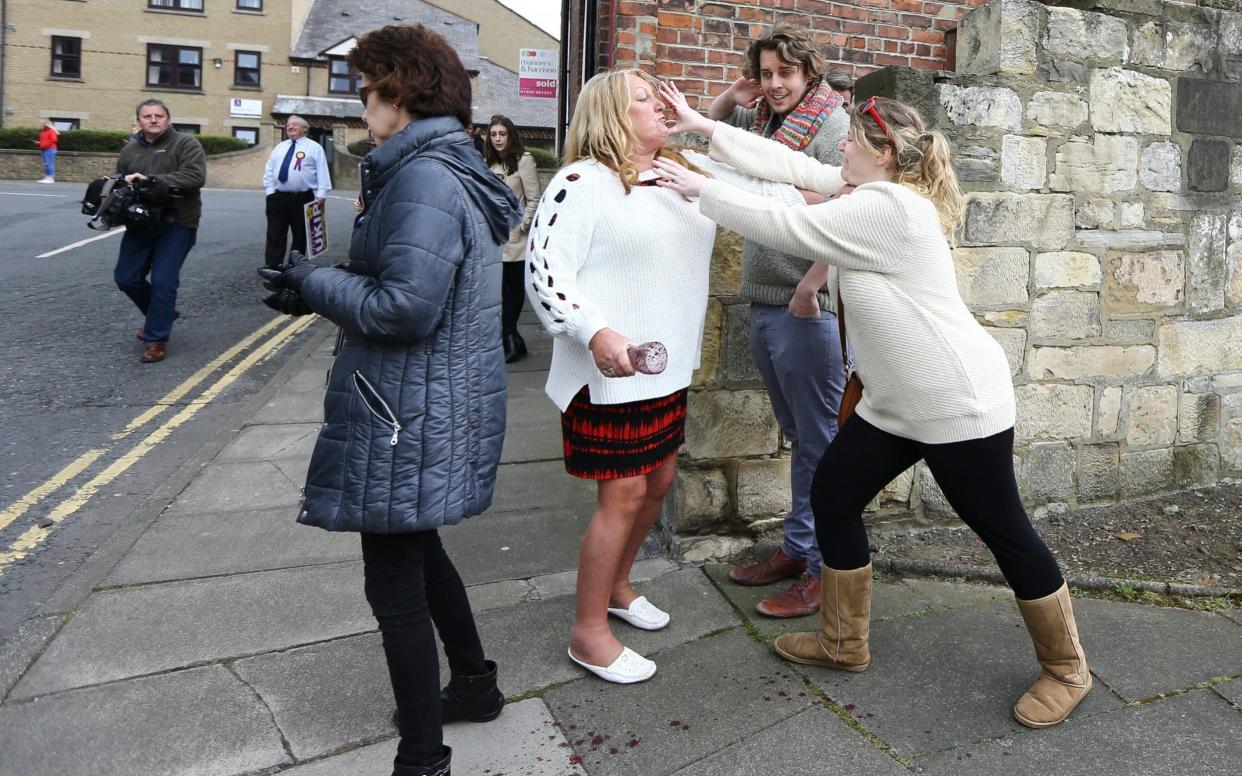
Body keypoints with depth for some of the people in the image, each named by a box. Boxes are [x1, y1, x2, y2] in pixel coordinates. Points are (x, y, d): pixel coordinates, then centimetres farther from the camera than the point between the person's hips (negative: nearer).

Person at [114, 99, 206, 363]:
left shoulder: (186, 143, -6)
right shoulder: (130, 149, 12)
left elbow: (195, 177, -21)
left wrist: (151, 180, -26)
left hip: (177, 224, -6)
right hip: (140, 223, 6)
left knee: (163, 281, -8)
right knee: (126, 278, 10)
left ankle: (156, 339, 5)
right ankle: (161, 313, 34)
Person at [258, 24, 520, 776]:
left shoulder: (424, 178, -20)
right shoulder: (453, 167, 12)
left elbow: (405, 308, -26)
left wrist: (315, 282, -11)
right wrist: (327, 281, 6)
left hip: (412, 412, -10)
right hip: (438, 403, 10)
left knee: (394, 579, 3)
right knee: (416, 550, 25)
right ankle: (475, 682, 43)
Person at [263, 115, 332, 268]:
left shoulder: (314, 148, 3)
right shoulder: (279, 147, 17)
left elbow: (322, 172, -4)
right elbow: (269, 170, 16)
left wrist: (321, 194, -14)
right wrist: (270, 191, 4)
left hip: (303, 199, -3)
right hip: (278, 198, 3)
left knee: (301, 236, 5)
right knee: (275, 236, -1)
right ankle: (272, 268, 1)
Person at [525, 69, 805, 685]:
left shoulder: (688, 172, 11)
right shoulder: (582, 183, -12)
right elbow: (543, 271, -17)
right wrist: (595, 332, -30)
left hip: (668, 367, 8)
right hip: (608, 372, -8)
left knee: (658, 482, 17)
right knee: (623, 495, -4)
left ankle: (617, 586, 40)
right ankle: (588, 633, 13)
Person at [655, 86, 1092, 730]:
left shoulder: (886, 207, -22)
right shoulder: (874, 193, 7)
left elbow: (785, 228, -19)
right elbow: (790, 165, 8)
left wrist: (702, 190, -9)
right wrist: (706, 128, 8)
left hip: (958, 404, -10)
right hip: (894, 404, 10)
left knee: (1003, 531, 2)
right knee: (831, 495, 9)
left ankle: (1065, 668, 23)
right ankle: (844, 644, 24)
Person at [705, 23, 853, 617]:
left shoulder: (831, 122, -8)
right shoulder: (762, 121, 15)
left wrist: (809, 286, -23)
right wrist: (733, 96, 12)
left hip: (806, 308, -8)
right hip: (764, 303, 8)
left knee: (818, 441, -1)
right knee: (797, 436, 16)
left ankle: (824, 567, 8)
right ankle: (796, 548, 27)